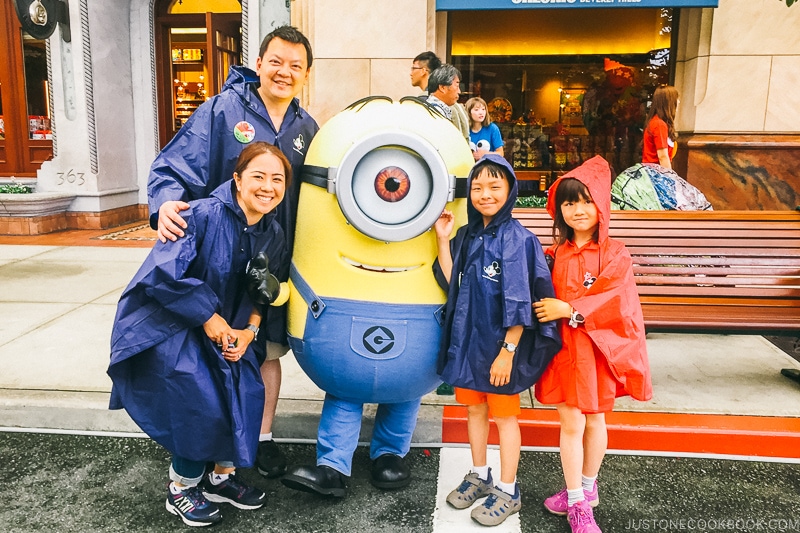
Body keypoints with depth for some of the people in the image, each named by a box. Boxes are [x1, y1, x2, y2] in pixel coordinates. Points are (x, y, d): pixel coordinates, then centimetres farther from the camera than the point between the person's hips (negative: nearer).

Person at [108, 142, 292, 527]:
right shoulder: (202, 215, -26)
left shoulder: (273, 235, -4)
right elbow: (162, 275, -30)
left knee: (246, 389, -5)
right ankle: (181, 490, 14)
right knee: (201, 403, -12)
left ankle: (222, 475, 18)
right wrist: (208, 316, -22)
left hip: (221, 326, 6)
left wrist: (249, 329, -10)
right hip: (164, 324, -6)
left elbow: (260, 293, 6)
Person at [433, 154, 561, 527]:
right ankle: (479, 477, 38)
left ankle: (507, 492, 26)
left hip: (500, 343, -6)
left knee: (504, 416, 9)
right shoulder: (466, 236, 5)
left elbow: (519, 303, -16)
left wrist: (508, 349, -18)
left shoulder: (517, 239, -15)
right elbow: (453, 286, 2)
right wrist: (443, 241, -3)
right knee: (475, 409, 19)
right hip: (467, 339, 6)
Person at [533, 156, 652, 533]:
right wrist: (547, 311, -11)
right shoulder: (556, 252, 2)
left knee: (594, 420, 15)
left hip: (597, 348, -2)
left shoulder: (615, 255, -9)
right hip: (563, 347, 2)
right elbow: (545, 298, 7)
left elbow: (613, 303, -18)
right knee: (570, 422, 4)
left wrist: (568, 309, -22)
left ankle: (587, 487, 36)